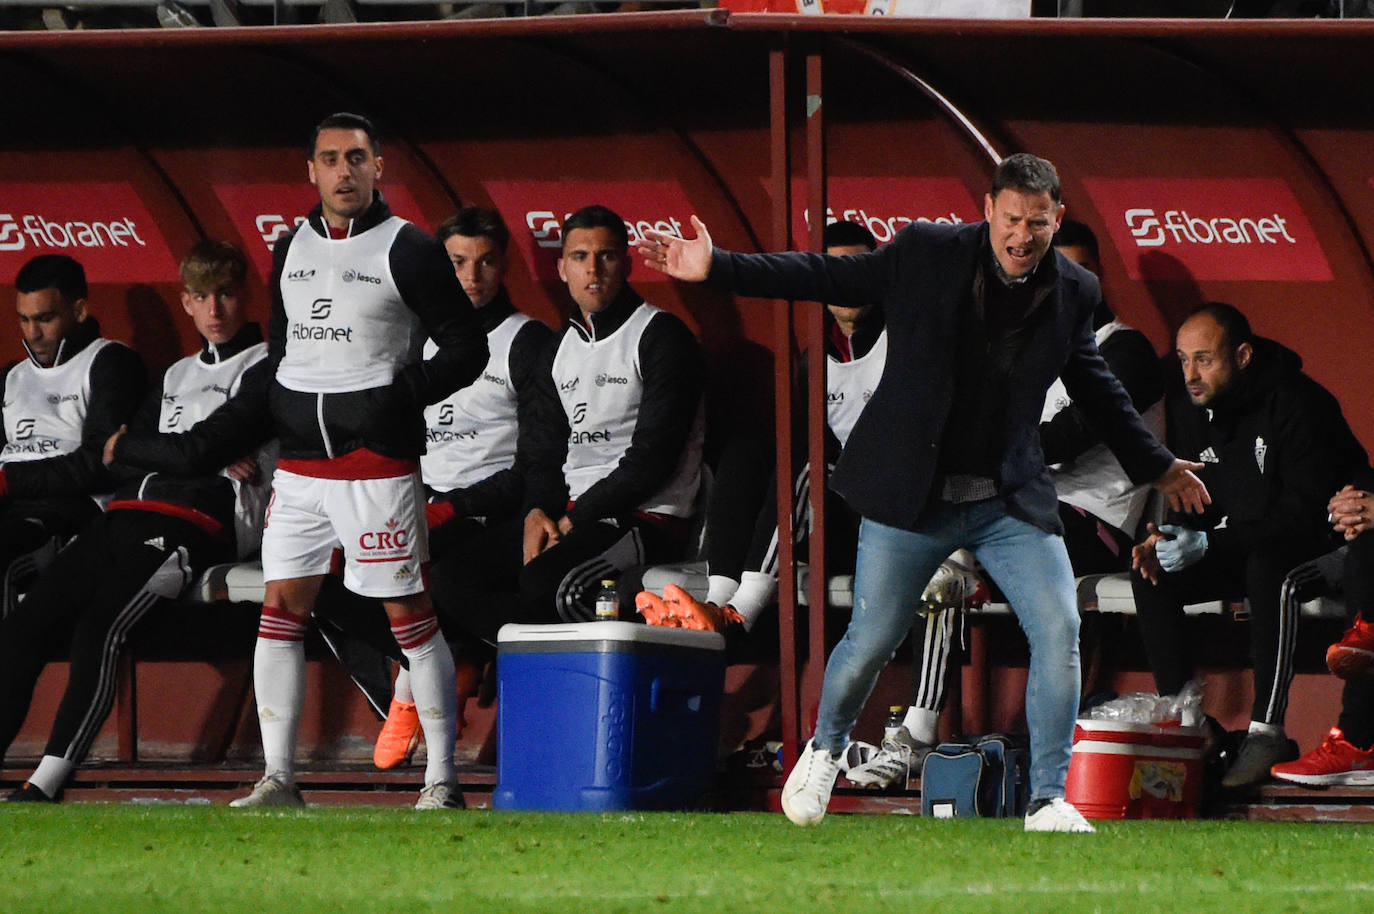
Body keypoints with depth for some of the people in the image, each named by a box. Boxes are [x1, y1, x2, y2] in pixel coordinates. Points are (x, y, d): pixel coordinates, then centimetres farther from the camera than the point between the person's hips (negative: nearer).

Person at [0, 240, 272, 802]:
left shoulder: (269, 366, 10)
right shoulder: (180, 374, 30)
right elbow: (116, 454, 16)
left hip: (198, 522, -7)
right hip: (128, 514, 7)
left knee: (99, 628, -28)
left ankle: (48, 781, -31)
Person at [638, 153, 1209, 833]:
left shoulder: (1073, 291, 3)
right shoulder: (927, 254, -6)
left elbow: (1094, 388, 19)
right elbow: (828, 277, 1)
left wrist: (1157, 467, 28)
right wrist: (717, 268, -5)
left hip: (1011, 501, 2)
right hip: (912, 496, -2)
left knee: (1059, 632, -12)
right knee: (871, 642, 1)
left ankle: (1048, 801, -1)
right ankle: (825, 750, 33)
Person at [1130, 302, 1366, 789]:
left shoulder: (1299, 405, -21)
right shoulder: (1187, 407, 1)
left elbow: (1303, 511, -26)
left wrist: (1208, 543, -32)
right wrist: (1168, 537, -16)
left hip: (1319, 544, -7)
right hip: (1235, 548, 7)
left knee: (1268, 566, -38)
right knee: (1149, 575, -15)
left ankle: (1268, 731, -38)